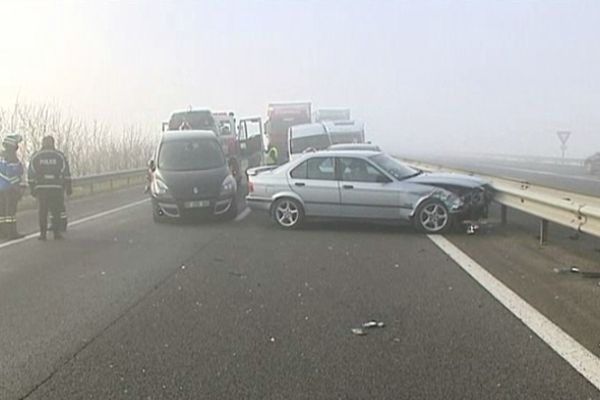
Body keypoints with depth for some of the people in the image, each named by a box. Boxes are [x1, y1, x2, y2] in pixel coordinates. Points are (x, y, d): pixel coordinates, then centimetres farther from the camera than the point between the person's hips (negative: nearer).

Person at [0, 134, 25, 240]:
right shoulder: (12, 156, -14)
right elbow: (11, 173, -21)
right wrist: (18, 190, -18)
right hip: (9, 187, -9)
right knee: (11, 209, -8)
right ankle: (12, 233, -9)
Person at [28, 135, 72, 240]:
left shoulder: (35, 157, 5)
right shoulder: (60, 156, 3)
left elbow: (31, 175, 3)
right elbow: (66, 174, 1)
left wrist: (32, 189, 9)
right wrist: (68, 187, 7)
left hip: (41, 187, 1)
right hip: (56, 187, -1)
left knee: (43, 211, 6)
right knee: (57, 210, 7)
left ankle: (43, 233, 4)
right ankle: (56, 232, 3)